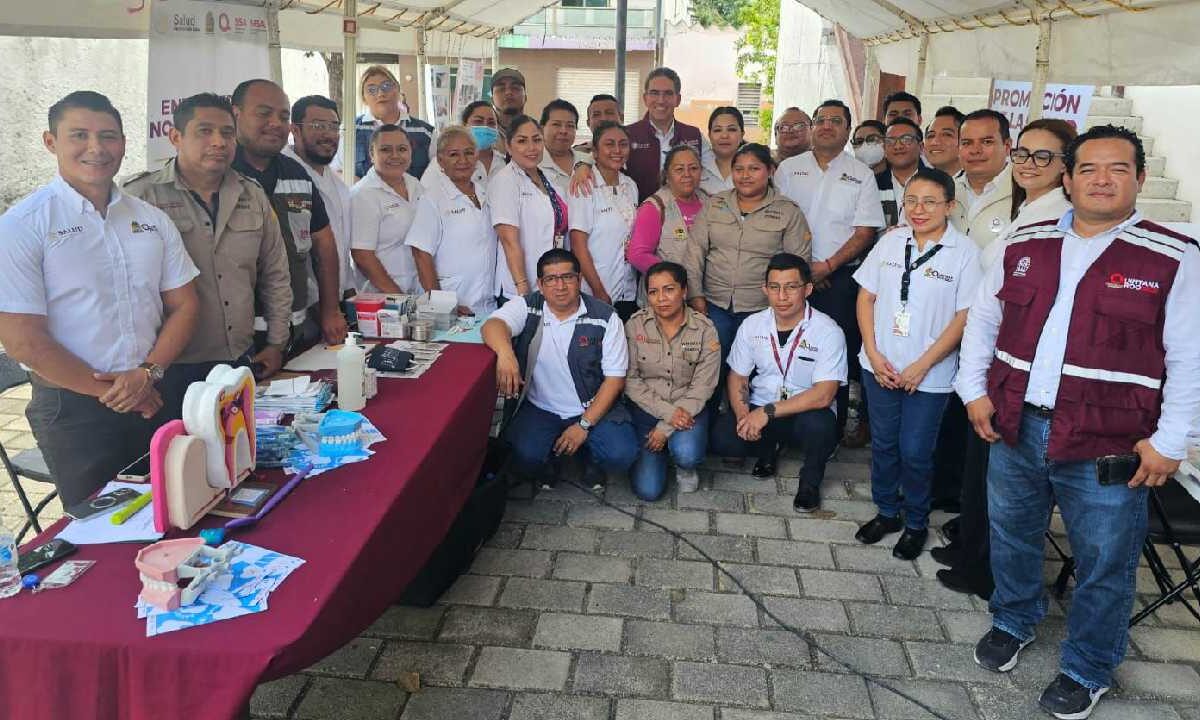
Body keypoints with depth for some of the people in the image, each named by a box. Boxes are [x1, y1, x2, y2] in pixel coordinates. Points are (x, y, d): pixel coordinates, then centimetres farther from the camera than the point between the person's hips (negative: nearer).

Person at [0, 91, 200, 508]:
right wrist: (109, 392, -10)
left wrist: (147, 373, -10)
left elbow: (183, 305, 6)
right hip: (74, 407, -4)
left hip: (154, 396, 4)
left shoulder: (153, 220, 6)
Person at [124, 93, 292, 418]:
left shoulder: (254, 198, 9)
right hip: (173, 370, -4)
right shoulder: (140, 198, -7)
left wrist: (276, 344, 12)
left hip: (244, 360, 5)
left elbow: (275, 277, 15)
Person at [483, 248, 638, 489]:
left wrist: (584, 425, -13)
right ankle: (550, 461, 12)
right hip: (539, 408, 0)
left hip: (593, 407, 0)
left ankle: (591, 458, 14)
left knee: (621, 455, -23)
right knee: (524, 456, -26)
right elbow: (493, 325, -24)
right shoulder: (526, 308, -4)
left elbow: (614, 378, -5)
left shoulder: (605, 318, -6)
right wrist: (505, 353, -49)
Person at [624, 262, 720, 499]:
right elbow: (630, 380, -6)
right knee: (648, 489, -11)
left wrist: (666, 427, -15)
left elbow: (702, 386, -9)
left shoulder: (704, 329, -8)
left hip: (687, 408, -1)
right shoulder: (635, 325, -6)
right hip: (646, 408, 1)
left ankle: (685, 467, 7)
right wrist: (667, 412, -18)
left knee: (687, 454, -32)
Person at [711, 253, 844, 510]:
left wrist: (768, 412, -26)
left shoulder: (828, 332, -14)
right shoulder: (752, 325, -1)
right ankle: (768, 448, 12)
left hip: (805, 413, -2)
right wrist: (743, 414, -15)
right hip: (758, 412, 3)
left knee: (819, 424, -36)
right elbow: (737, 377, 6)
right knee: (723, 439, -25)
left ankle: (810, 482, -2)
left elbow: (823, 395, -21)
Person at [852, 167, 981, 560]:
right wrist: (873, 354, -4)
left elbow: (965, 317, -11)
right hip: (880, 366, 4)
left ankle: (916, 523, 26)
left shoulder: (965, 252, -9)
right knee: (883, 444, 14)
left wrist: (922, 366, -13)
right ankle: (887, 512, 33)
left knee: (914, 452, 4)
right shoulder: (891, 241, 2)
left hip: (929, 375, -3)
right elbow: (866, 297, 5)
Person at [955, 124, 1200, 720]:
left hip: (1107, 447, -3)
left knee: (1104, 565, 10)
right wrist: (974, 390, 7)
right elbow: (983, 319, 14)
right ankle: (1013, 621, 47)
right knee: (1010, 536, 21)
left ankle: (1087, 671, 33)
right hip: (1015, 428, 4)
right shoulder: (1026, 245, 6)